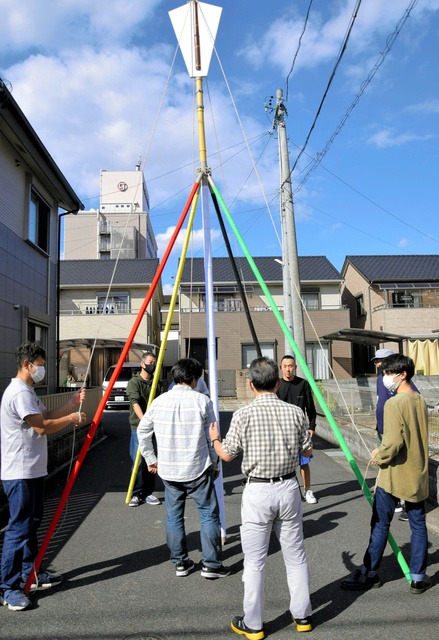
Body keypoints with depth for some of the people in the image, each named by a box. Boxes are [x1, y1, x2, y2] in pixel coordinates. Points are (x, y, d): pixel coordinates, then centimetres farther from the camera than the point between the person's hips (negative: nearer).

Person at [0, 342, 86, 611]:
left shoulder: (28, 391, 15)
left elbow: (47, 416, 16)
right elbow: (43, 427, -23)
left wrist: (72, 403, 6)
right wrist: (72, 418, -10)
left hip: (33, 470, 11)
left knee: (32, 523, 18)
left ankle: (30, 574, 31)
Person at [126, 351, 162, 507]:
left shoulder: (157, 384, 14)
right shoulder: (134, 382, -4)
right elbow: (135, 403, -18)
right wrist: (144, 420, -32)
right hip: (138, 427, -5)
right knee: (139, 462, -4)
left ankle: (148, 493, 17)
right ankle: (136, 494, 10)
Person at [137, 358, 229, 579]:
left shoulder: (159, 401, 1)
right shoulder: (202, 400, -9)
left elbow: (142, 431, 10)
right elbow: (212, 438, -4)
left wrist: (151, 459, 21)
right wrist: (214, 464, 10)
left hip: (168, 471, 4)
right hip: (197, 470, -3)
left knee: (174, 516, 16)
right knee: (209, 514, 9)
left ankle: (180, 563, 25)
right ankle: (211, 565, 14)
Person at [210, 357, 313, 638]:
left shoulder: (243, 414, -14)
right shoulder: (295, 412, -5)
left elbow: (227, 454, -7)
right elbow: (308, 451, 5)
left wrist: (214, 438, 13)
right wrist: (307, 435, 26)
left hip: (258, 491, -3)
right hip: (289, 488, 3)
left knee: (255, 561, 10)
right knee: (296, 555, 18)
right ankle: (303, 615, 33)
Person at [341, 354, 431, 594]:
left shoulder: (394, 404, -20)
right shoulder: (421, 401, 5)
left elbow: (394, 442, -26)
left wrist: (380, 457, -7)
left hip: (394, 475, -7)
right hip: (418, 475, 7)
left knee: (380, 525, 5)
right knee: (418, 525, 15)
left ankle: (369, 574, 18)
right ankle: (419, 578, 23)